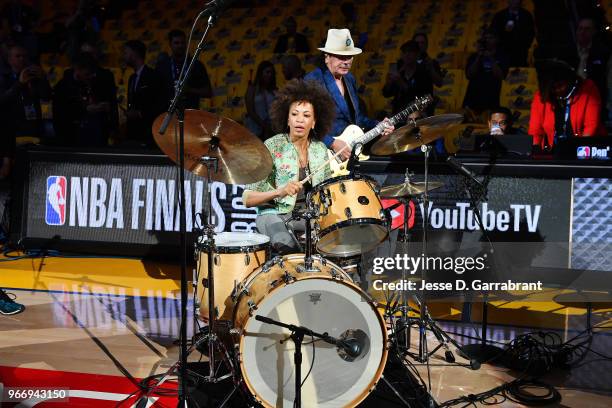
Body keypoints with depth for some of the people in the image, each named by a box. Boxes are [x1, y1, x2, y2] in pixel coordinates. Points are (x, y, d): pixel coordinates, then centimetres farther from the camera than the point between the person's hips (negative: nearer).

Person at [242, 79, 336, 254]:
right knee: (286, 244, -36)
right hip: (275, 213, -4)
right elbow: (247, 198, -12)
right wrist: (279, 192, -27)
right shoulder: (272, 147, -8)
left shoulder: (320, 150, 7)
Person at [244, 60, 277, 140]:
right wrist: (264, 126, -10)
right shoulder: (252, 89, 4)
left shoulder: (274, 91, 7)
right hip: (255, 130, -1)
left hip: (270, 130, 1)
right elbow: (250, 111, -3)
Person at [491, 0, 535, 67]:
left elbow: (531, 33, 12)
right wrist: (504, 30, -14)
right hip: (504, 52, -1)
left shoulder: (527, 15, 10)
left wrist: (526, 46, 1)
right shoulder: (499, 15, 6)